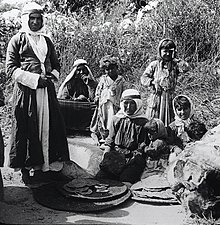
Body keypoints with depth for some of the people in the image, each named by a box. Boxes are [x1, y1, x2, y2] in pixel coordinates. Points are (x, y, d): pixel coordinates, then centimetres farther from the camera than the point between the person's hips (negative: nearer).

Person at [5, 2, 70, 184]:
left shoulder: (47, 41, 19)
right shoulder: (17, 40, 4)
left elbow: (56, 65, 22)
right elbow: (11, 68, -4)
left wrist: (52, 76, -1)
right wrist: (36, 79, -13)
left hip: (47, 90, 5)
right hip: (26, 90, -4)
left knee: (49, 127, 3)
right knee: (26, 129, -2)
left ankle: (42, 166, 15)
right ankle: (25, 169, 8)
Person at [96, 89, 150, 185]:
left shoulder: (143, 122, 4)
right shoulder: (116, 119, 14)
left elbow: (141, 148, 3)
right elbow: (109, 142, 17)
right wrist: (105, 156, 2)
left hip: (133, 157, -3)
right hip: (115, 156, 3)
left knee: (125, 183, -29)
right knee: (99, 178, -21)